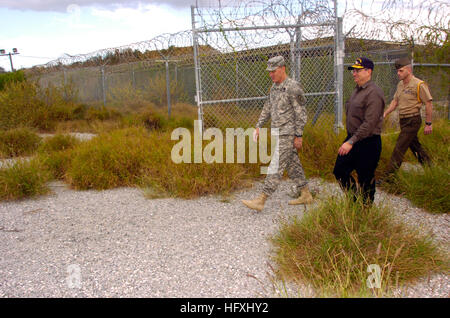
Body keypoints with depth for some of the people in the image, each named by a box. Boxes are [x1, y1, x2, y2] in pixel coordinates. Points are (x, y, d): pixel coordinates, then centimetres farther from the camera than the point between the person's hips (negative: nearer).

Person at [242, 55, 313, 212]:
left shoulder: (293, 87, -13)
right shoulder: (274, 87, 13)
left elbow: (301, 113, -14)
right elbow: (267, 108, 21)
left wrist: (299, 135, -16)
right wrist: (259, 126, 15)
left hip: (288, 134, -9)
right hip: (279, 133, 9)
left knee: (276, 166, -9)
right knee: (292, 164, 14)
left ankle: (261, 200, -8)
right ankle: (305, 195, 26)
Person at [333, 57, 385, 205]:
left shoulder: (373, 93, -17)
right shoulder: (357, 90, 13)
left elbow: (369, 123, -24)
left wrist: (351, 142, -25)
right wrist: (349, 140, 14)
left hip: (368, 143, -9)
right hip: (352, 138, 9)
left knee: (365, 179, 3)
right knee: (339, 171, 14)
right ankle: (356, 199, 31)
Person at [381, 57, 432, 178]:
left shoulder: (419, 84, -14)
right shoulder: (400, 84, 10)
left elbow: (428, 104, -12)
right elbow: (395, 101, 17)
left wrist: (428, 123, -12)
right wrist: (385, 114, 5)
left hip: (412, 121, -8)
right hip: (403, 120, 8)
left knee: (399, 149, -9)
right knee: (415, 146, 19)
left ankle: (387, 177, -7)